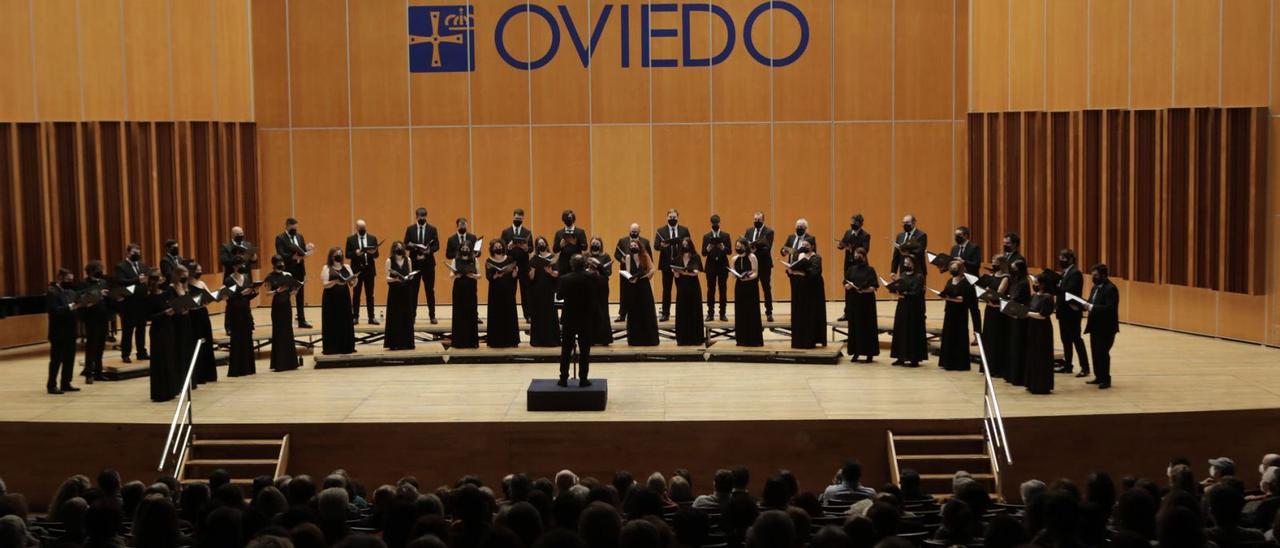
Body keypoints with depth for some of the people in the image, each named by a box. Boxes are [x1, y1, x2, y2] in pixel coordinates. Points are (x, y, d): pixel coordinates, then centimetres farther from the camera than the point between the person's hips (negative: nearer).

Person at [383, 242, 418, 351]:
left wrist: (410, 277, -9)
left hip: (406, 291, 3)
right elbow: (387, 278, -5)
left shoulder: (408, 260, 7)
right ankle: (394, 343, 3)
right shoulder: (390, 261, -3)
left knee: (407, 317, 4)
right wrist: (394, 279, -24)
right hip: (394, 291, -3)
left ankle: (406, 342, 11)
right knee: (394, 317, -2)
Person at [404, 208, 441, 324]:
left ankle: (432, 315, 7)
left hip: (428, 263, 0)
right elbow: (406, 245, 4)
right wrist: (412, 246, -18)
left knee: (430, 290, 3)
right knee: (413, 290, 1)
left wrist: (429, 251, -19)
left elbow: (436, 245, 0)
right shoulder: (410, 229, 6)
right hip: (414, 262, 0)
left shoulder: (432, 229, 4)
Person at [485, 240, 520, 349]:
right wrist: (496, 276, -27)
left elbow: (513, 275, 3)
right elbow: (488, 277, -8)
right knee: (496, 315, -1)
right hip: (495, 292, -1)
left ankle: (510, 340, 8)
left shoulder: (510, 259, 5)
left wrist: (514, 272, -18)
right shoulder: (489, 262, 1)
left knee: (509, 314, 2)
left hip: (508, 291, 1)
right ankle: (496, 341, 3)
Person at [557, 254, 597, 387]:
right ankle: (583, 379, 5)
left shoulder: (564, 279, -9)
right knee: (584, 351, 6)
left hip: (569, 318, 0)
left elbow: (560, 295, 2)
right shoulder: (591, 278, -10)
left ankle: (564, 379, 9)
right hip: (586, 319, 0)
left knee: (566, 351, 8)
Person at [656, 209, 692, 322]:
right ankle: (665, 313, 7)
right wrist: (662, 245, -26)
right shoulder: (661, 231, 4)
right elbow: (656, 245, -5)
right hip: (666, 263, 0)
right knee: (666, 290, 3)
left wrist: (685, 243, -16)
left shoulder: (684, 230, 7)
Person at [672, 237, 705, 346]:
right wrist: (676, 272, -18)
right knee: (681, 312, 0)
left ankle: (695, 338, 3)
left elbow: (695, 272, -17)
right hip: (681, 288, 3)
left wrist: (684, 272, -33)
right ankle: (683, 338, 4)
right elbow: (676, 276, 4)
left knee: (694, 312, -1)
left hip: (693, 288, -3)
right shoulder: (677, 259, 6)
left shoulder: (695, 257, -3)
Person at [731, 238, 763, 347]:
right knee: (740, 312, 4)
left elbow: (755, 274, -12)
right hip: (739, 287, 5)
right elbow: (734, 275, 10)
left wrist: (747, 277, -29)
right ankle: (742, 339, 11)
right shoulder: (735, 259, 6)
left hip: (751, 287, -5)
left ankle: (754, 339, 2)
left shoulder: (752, 257, -7)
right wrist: (737, 275, -12)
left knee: (752, 312, -3)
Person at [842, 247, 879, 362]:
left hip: (867, 302, -3)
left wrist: (864, 290, -23)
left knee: (868, 326, -2)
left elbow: (874, 287, -7)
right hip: (853, 301, 3)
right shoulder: (851, 269, 8)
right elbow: (845, 284, 6)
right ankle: (856, 351, 11)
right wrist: (848, 286, -17)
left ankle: (870, 353, 3)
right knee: (854, 326, 3)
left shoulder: (870, 270, -2)